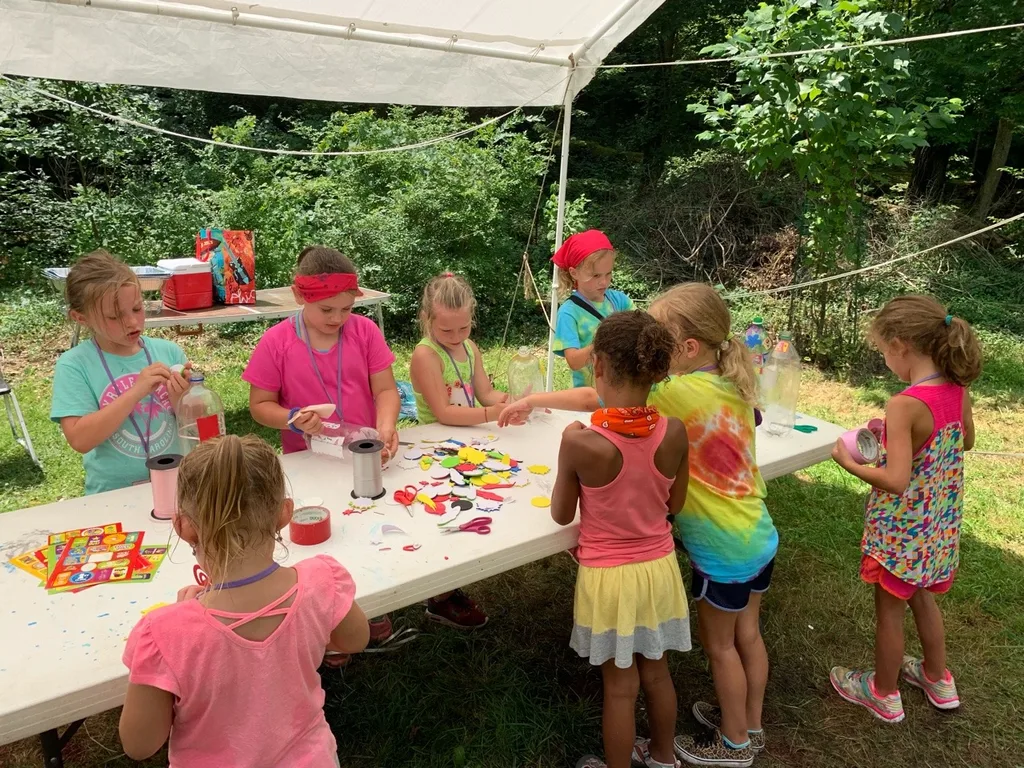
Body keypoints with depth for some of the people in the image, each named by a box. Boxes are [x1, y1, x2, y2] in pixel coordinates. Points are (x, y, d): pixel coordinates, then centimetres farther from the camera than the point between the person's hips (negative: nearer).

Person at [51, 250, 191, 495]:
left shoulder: (169, 352, 2)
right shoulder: (74, 365, -2)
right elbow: (80, 440, -11)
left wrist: (179, 400, -12)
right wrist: (135, 392, -18)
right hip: (113, 496, -1)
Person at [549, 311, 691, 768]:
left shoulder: (581, 442, -26)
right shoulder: (674, 433, -14)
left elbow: (561, 515, -9)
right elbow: (674, 505, 1)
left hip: (608, 577, -4)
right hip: (658, 569, 4)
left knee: (620, 686, 15)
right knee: (656, 672, 26)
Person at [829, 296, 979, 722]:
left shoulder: (905, 405, -30)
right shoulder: (958, 391, -6)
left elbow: (896, 481, -31)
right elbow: (966, 442, 13)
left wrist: (849, 463, -16)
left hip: (903, 530, -7)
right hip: (940, 523, 7)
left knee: (889, 612, 14)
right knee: (922, 599, 29)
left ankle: (884, 694, 34)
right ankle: (938, 679, 47)